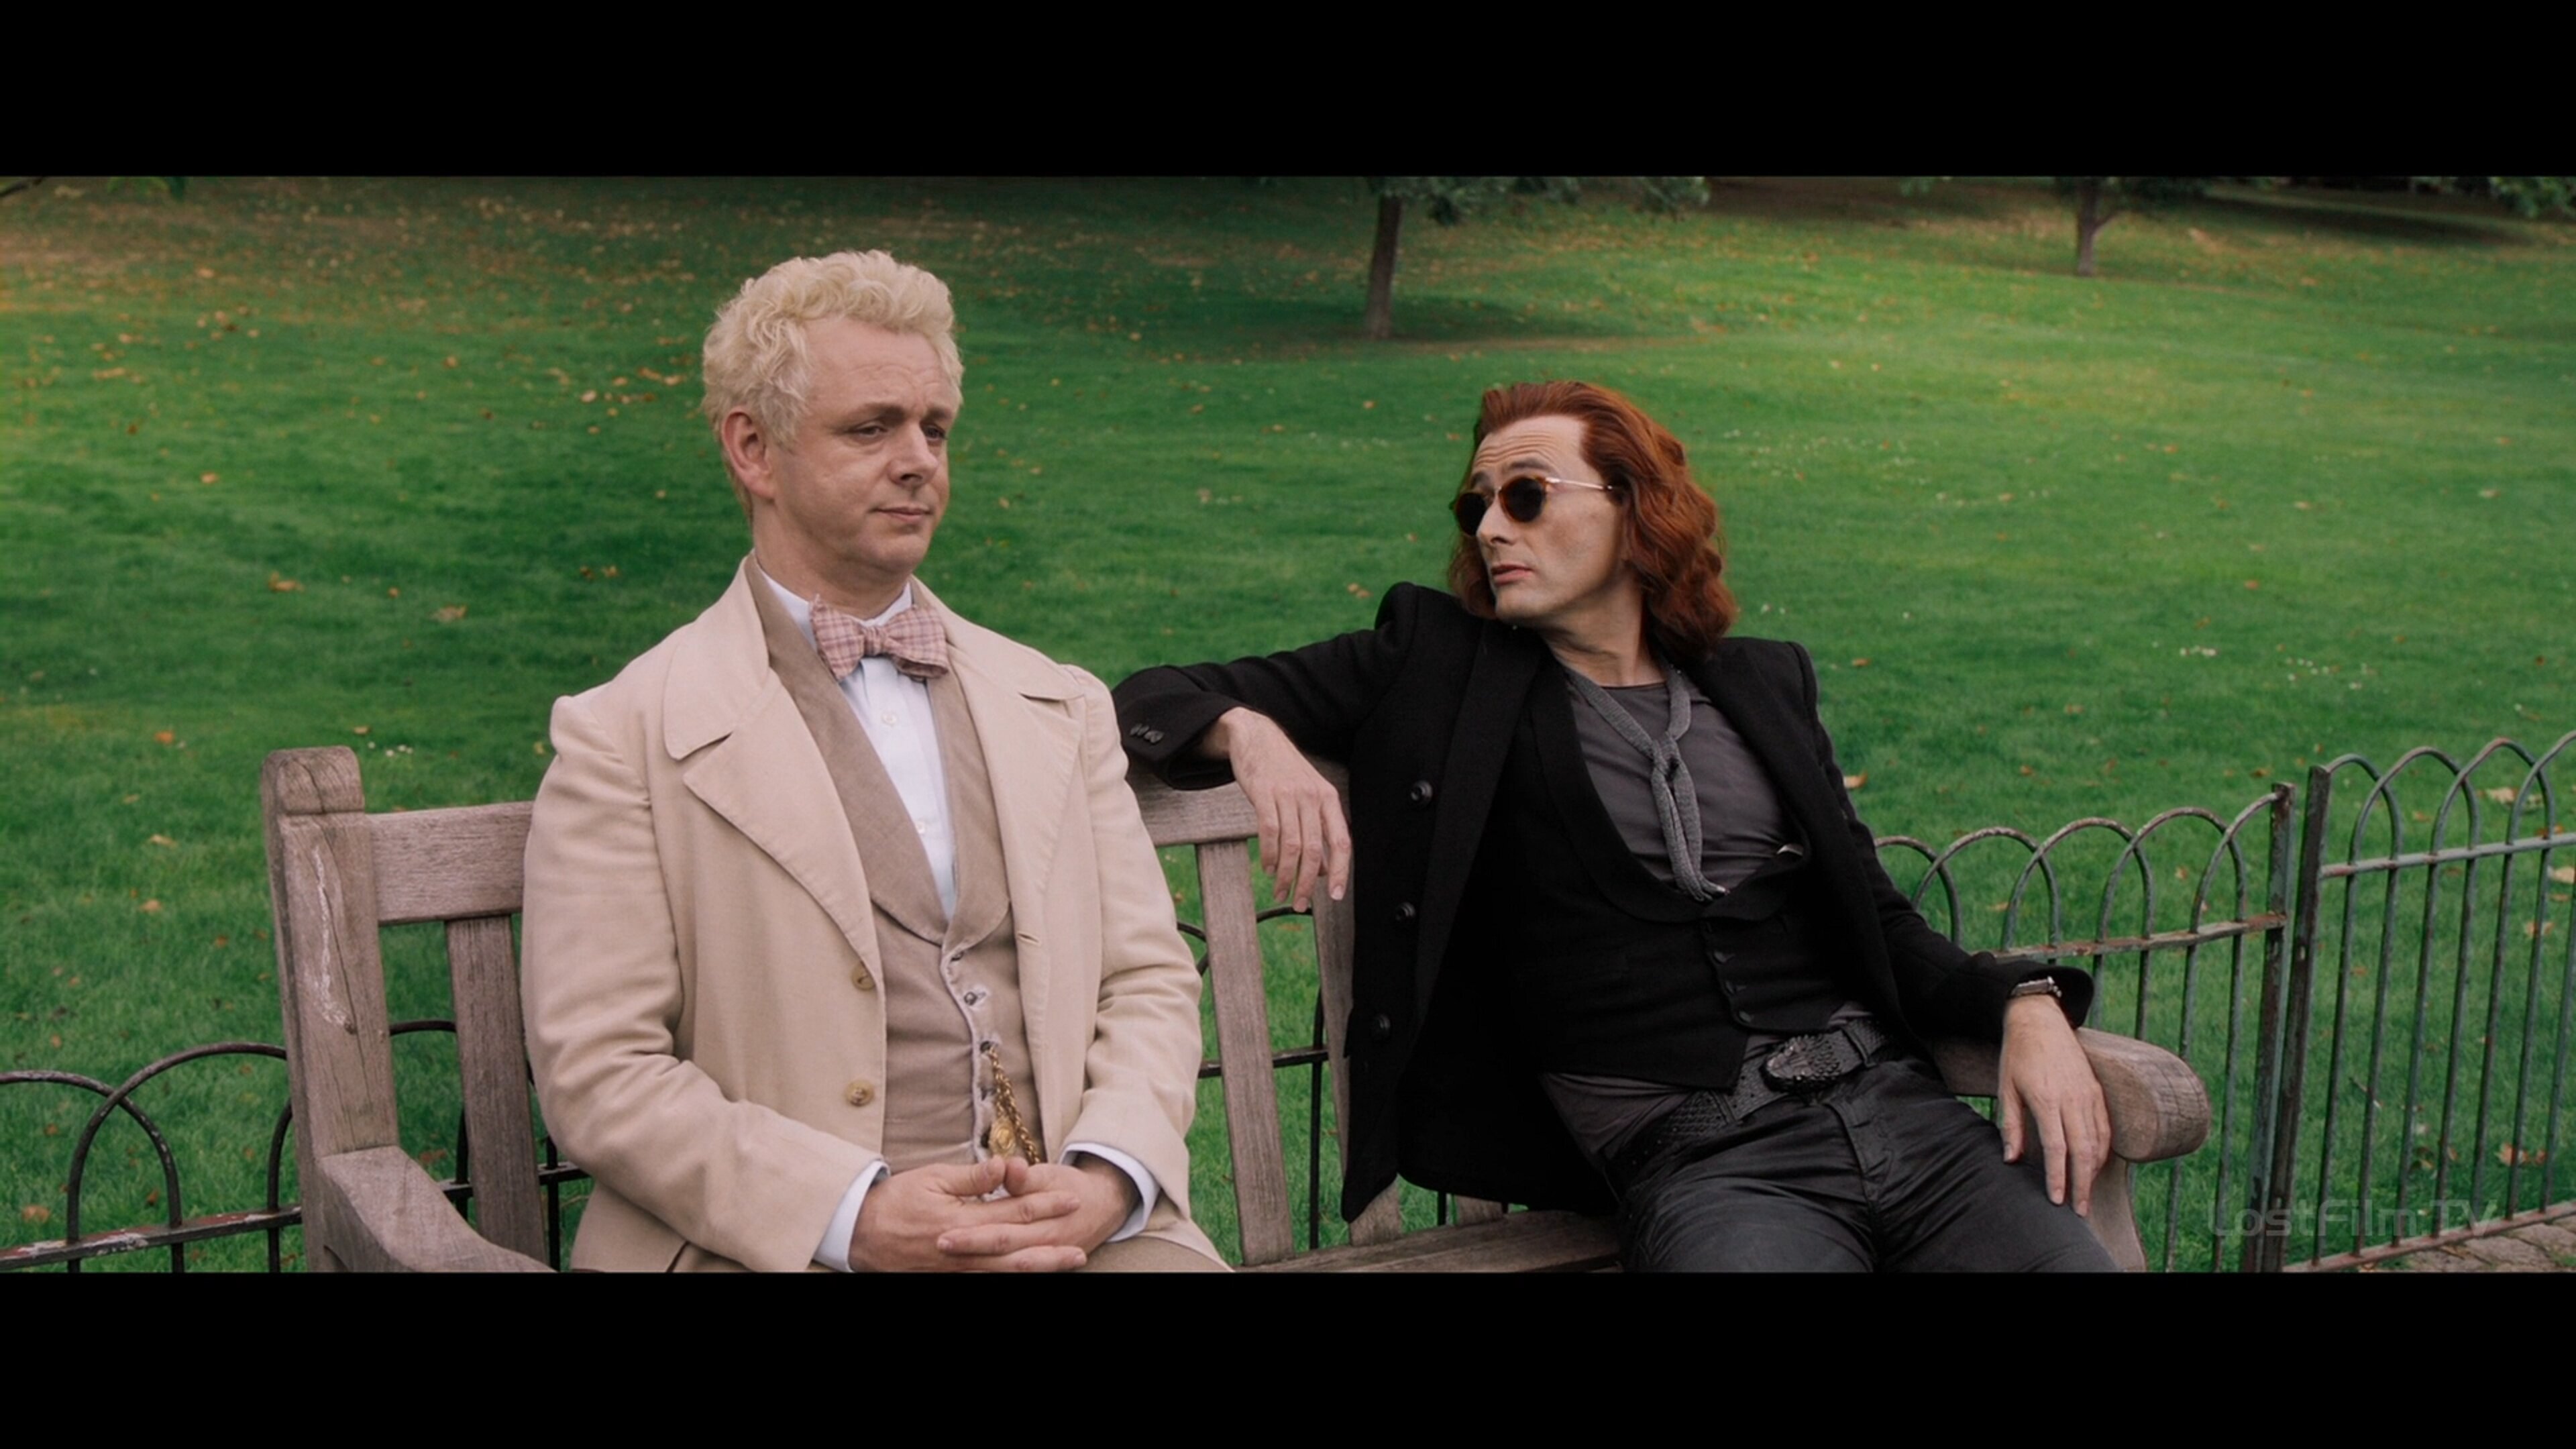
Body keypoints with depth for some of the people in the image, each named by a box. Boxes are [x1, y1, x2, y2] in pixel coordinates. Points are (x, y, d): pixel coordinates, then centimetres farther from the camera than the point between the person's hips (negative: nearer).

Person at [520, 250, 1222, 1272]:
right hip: (789, 1245, -3)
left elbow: (1148, 983, 13)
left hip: (1072, 1228, 4)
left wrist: (1107, 1178, -6)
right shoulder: (625, 737, 1)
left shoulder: (1061, 709, 16)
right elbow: (597, 1071, -4)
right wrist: (856, 1212, -14)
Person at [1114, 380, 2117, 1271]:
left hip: (1900, 1105, 4)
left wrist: (2026, 1003, 1)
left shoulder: (1761, 683, 19)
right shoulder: (1438, 668, 10)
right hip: (1698, 1159, -3)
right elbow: (1155, 702, 9)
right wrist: (1247, 731, -14)